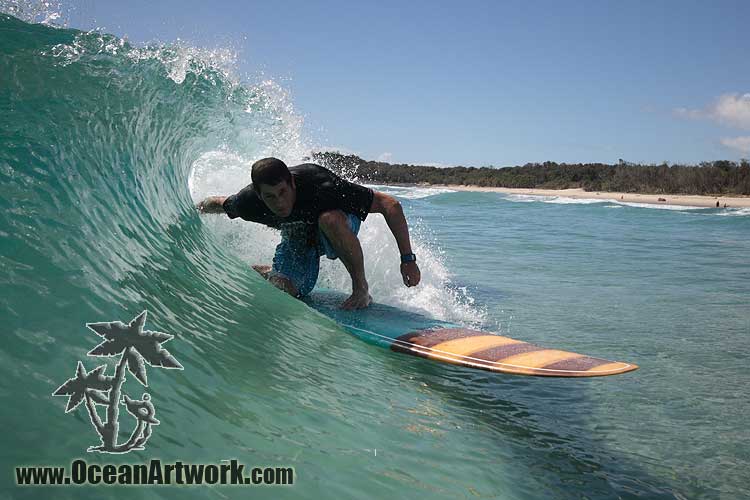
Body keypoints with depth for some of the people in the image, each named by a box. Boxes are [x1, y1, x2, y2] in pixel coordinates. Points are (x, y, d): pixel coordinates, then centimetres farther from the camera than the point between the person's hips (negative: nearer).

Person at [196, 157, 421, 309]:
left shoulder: (322, 188, -41)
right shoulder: (249, 201, -30)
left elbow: (390, 204, -37)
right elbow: (219, 203, -3)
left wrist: (407, 259, -37)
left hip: (339, 226, -3)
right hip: (296, 236, 4)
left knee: (329, 219, -40)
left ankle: (361, 287, -20)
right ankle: (252, 271, 21)